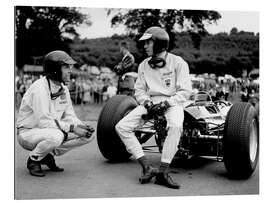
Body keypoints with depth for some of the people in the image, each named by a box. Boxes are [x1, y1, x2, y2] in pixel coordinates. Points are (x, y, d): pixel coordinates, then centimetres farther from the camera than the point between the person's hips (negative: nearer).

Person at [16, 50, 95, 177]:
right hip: (28, 133, -8)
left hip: (52, 131, 8)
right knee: (55, 136, -40)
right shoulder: (39, 88, -23)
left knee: (88, 135, -6)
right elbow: (44, 122, -28)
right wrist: (72, 128, -28)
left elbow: (69, 116, 8)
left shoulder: (63, 89, 5)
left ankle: (49, 154, 5)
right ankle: (34, 159, -9)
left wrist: (82, 126, -13)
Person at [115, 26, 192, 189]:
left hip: (172, 103, -4)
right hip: (150, 103, 5)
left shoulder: (178, 63, -3)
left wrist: (165, 103, -19)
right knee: (121, 127, -18)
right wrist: (147, 102, -9)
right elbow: (139, 90, 13)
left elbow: (185, 92, -7)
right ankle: (147, 167, -23)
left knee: (175, 126, -40)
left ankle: (163, 172, -33)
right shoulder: (144, 65, 12)